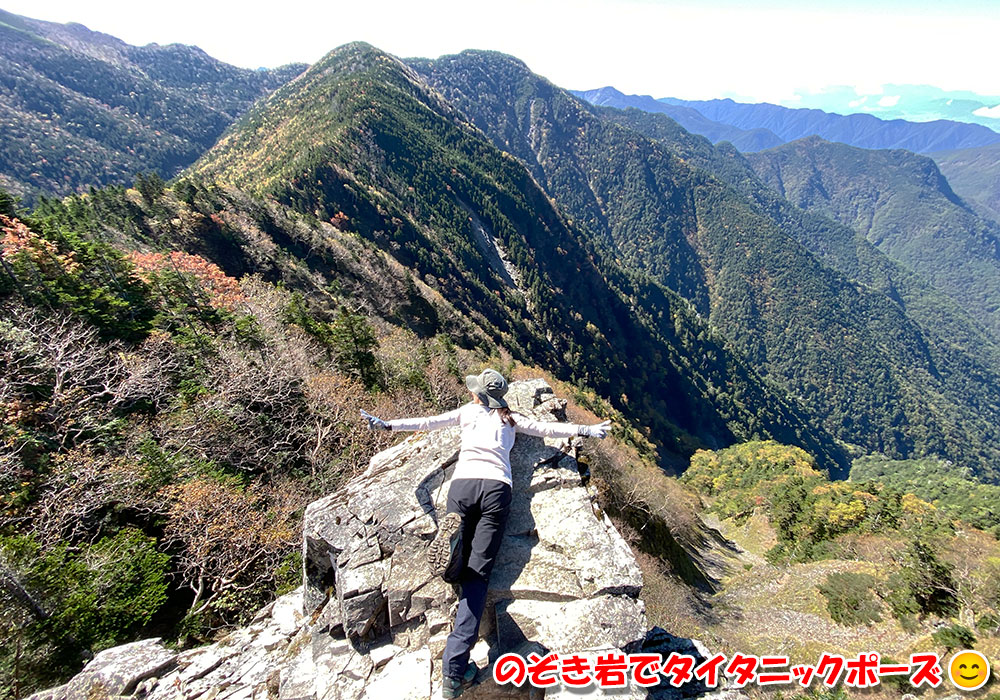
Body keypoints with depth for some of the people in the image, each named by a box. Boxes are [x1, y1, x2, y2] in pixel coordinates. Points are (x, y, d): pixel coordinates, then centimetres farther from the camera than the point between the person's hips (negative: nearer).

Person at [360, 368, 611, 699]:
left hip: (462, 483, 0)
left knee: (457, 570, 4)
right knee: (477, 573, -5)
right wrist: (584, 430, 34)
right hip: (497, 488, 0)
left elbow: (428, 422, 23)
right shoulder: (511, 418, 23)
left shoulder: (467, 411, 22)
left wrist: (388, 424, 33)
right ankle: (454, 666, -19)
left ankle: (452, 536, -32)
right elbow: (546, 429, 22)